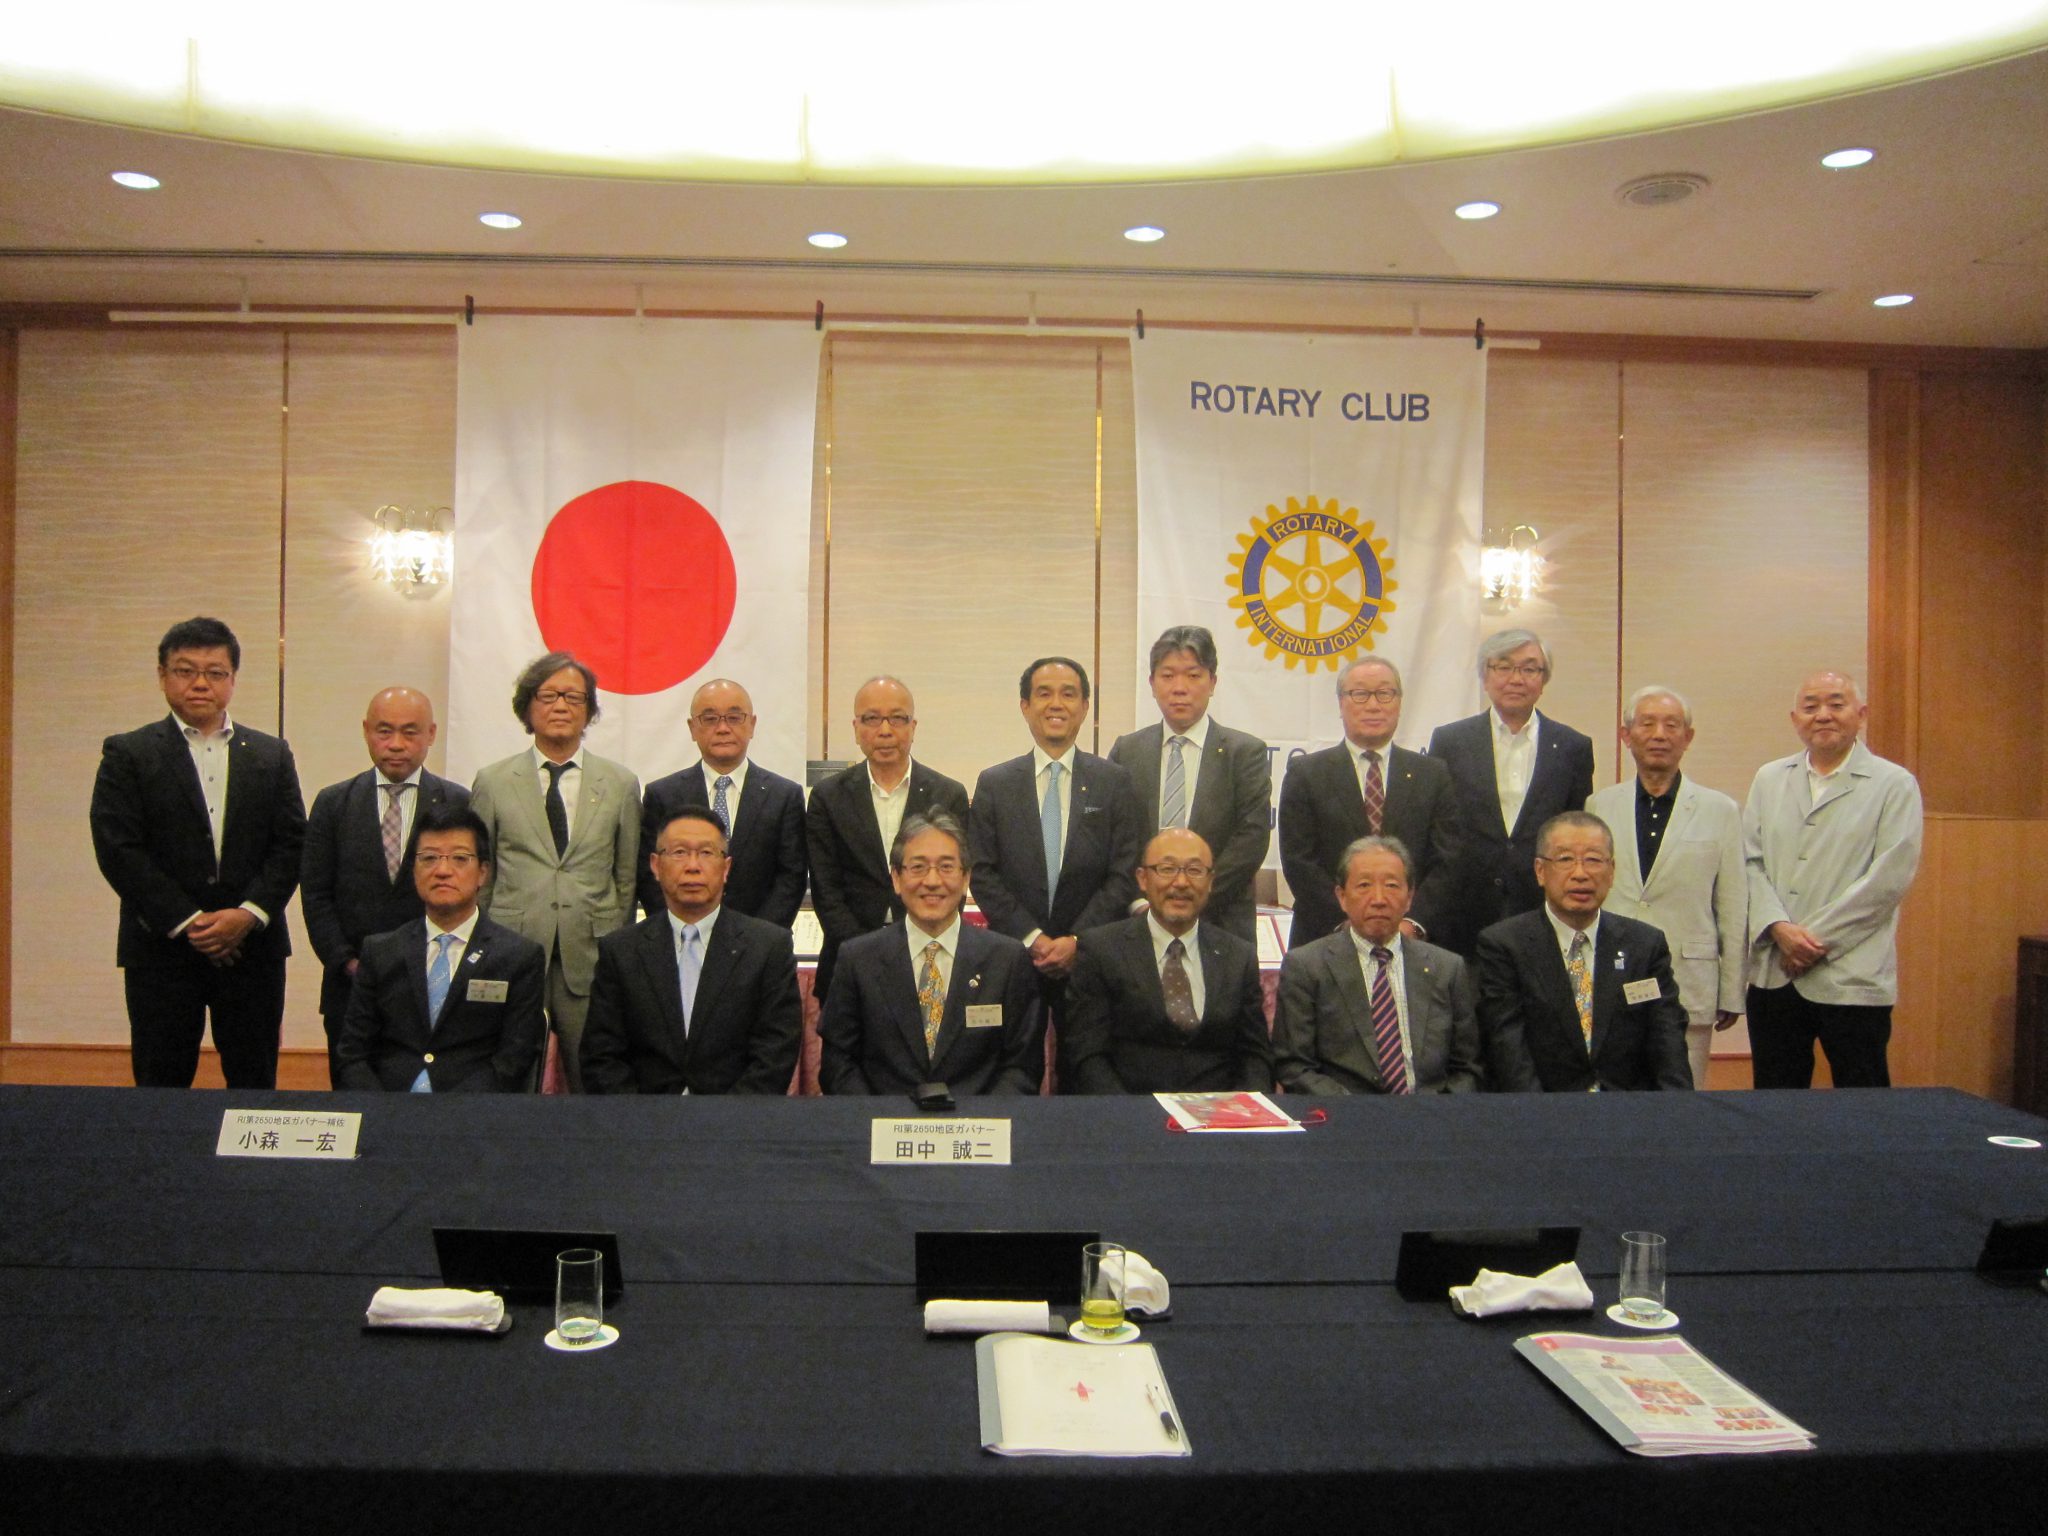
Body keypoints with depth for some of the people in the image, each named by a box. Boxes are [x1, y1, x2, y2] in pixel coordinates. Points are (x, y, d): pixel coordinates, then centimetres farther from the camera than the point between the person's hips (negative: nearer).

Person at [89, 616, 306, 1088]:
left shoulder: (272, 756, 11)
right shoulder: (127, 754, 4)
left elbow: (291, 844, 5)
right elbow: (118, 848, -5)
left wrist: (250, 914, -10)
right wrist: (186, 923, -12)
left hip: (252, 948, 2)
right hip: (162, 949, -2)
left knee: (255, 1087, 6)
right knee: (161, 1088, 3)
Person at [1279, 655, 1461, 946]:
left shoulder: (1433, 774, 7)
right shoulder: (1305, 773, 3)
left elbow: (1448, 861, 0)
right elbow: (1298, 860, -4)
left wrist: (1413, 923, -13)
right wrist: (1346, 924, -14)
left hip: (1414, 944, 1)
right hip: (1326, 942, -1)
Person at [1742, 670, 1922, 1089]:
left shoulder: (1895, 785, -1)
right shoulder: (1769, 779, 12)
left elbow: (1889, 878, -9)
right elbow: (1750, 861, 6)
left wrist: (1815, 940, -12)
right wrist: (1780, 928, -10)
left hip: (1853, 980, -3)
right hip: (1774, 975, 4)